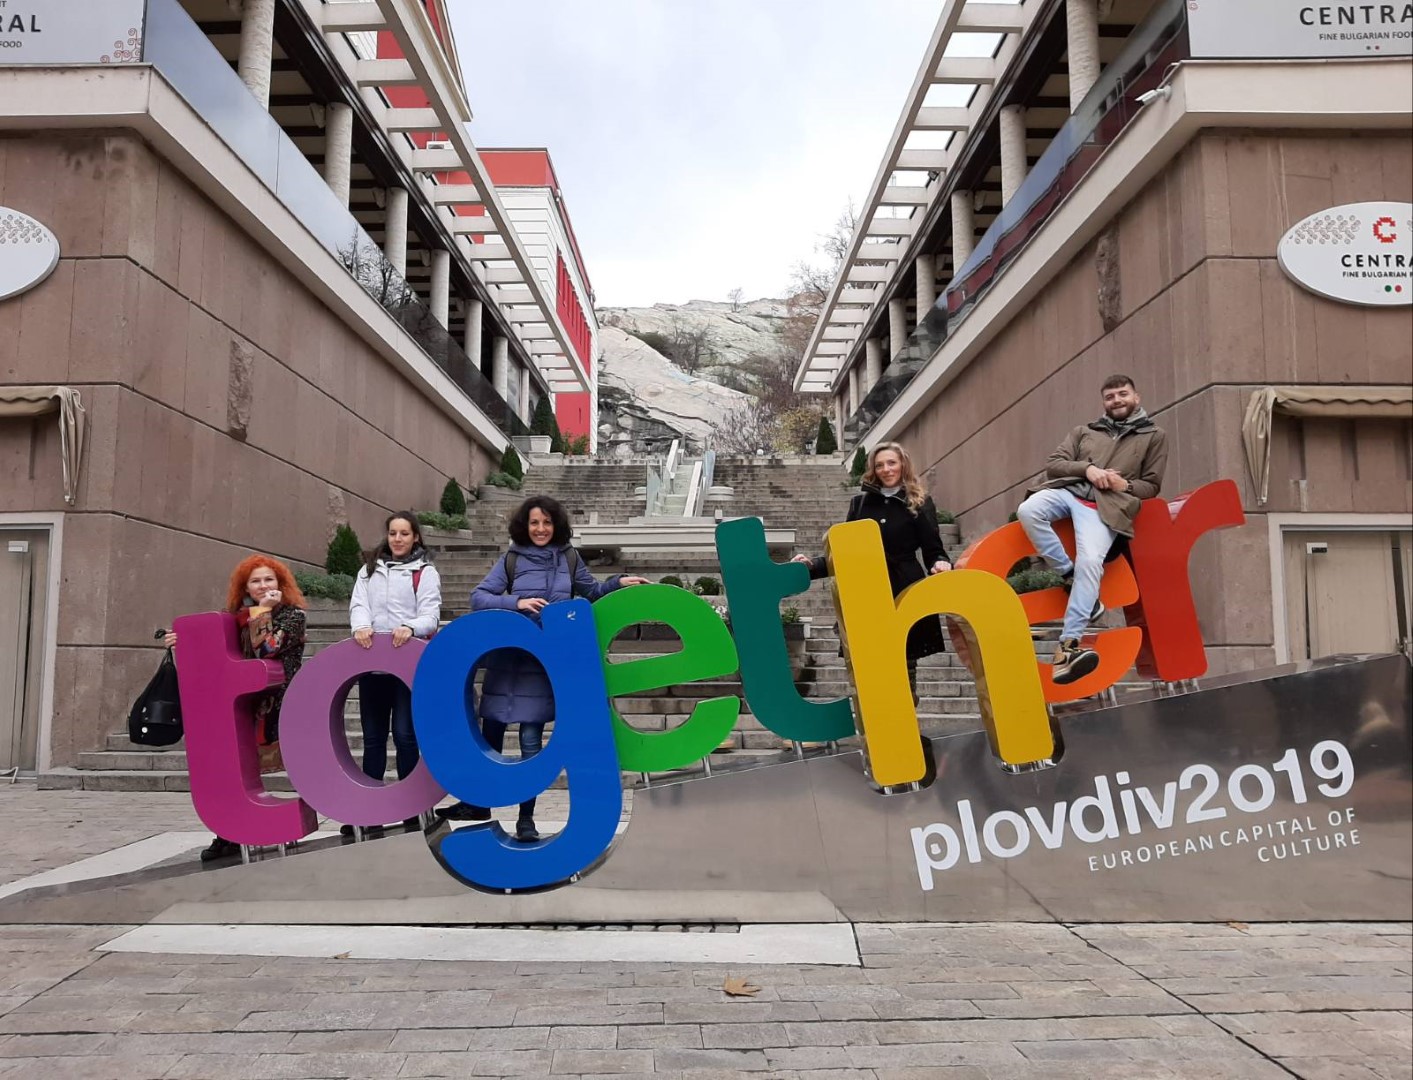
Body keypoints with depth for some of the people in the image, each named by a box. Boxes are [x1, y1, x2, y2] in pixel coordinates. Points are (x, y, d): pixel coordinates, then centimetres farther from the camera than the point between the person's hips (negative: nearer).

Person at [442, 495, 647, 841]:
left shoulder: (569, 559, 5)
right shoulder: (511, 560, 0)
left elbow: (590, 592, 20)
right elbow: (478, 598, -6)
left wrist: (618, 583, 6)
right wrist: (516, 602, -19)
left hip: (545, 663, 0)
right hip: (507, 661, 1)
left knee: (531, 741, 0)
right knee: (491, 732, 11)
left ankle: (526, 817, 13)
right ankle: (479, 803, 29)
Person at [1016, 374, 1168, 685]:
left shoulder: (1154, 436, 22)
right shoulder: (1084, 431, 26)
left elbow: (1151, 486, 18)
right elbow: (1053, 464, 14)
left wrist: (1125, 485, -4)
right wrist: (1087, 468, -5)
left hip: (1104, 505, -3)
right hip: (1067, 491, 3)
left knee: (1090, 562, -30)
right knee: (1027, 511, -33)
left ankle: (1068, 645, -33)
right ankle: (1070, 576, -16)